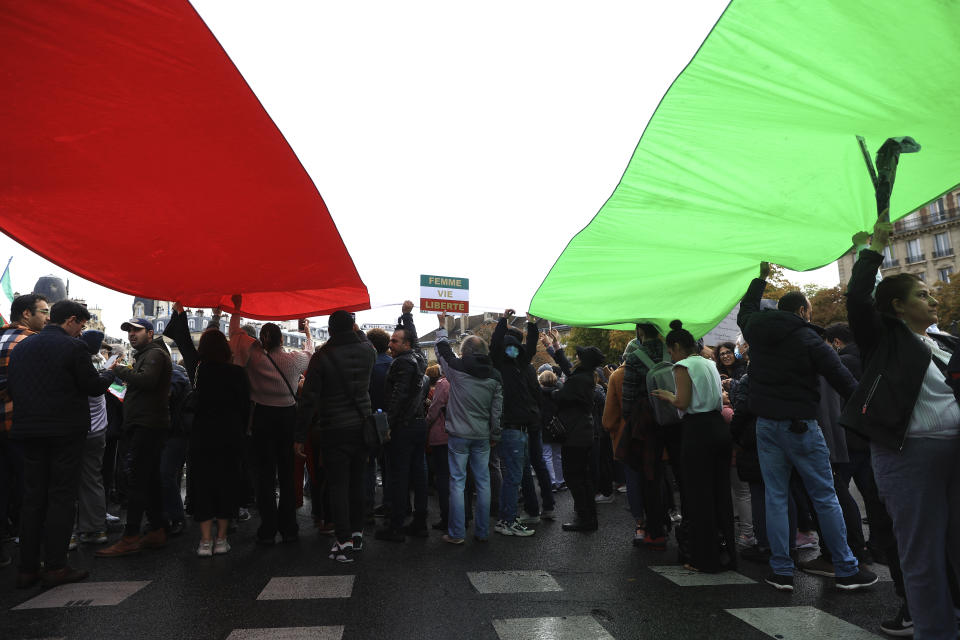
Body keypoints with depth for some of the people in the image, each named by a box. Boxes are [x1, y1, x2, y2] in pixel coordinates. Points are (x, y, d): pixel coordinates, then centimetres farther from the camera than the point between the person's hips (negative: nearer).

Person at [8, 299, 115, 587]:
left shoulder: (20, 347, 8)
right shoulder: (73, 347, -12)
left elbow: (11, 388, 11)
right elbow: (93, 386, -10)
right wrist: (109, 373, 9)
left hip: (28, 431, 6)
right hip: (65, 431, -6)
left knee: (33, 498, 12)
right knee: (61, 498, 2)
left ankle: (28, 568, 16)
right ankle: (55, 567, 4)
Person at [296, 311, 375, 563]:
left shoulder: (322, 357, -12)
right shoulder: (367, 351, -3)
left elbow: (309, 400, -11)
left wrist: (300, 436, -5)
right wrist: (358, 331, 33)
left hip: (334, 431, -4)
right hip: (362, 427, 4)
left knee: (338, 486, 2)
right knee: (356, 483, 16)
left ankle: (344, 542, 2)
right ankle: (357, 534, 26)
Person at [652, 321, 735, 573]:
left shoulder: (683, 366, -8)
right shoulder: (710, 364, 15)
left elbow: (682, 403, -16)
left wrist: (666, 395, 4)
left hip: (699, 431, -8)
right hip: (720, 428, 8)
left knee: (700, 495, 1)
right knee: (721, 492, 13)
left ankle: (706, 559, 8)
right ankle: (726, 554, 21)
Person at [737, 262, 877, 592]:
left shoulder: (756, 330, 4)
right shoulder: (809, 339, -8)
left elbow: (746, 310, 27)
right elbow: (842, 379, -5)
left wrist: (761, 278, 38)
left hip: (766, 425, 4)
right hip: (800, 425, -4)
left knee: (775, 497, 8)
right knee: (825, 497, 7)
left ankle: (781, 571, 12)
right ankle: (846, 570, 18)